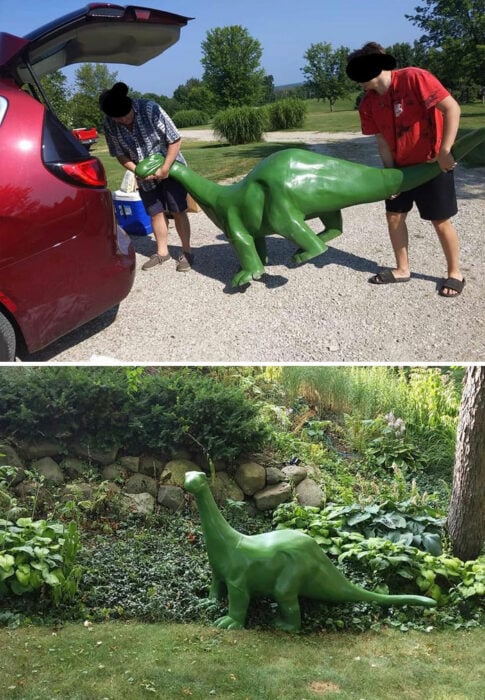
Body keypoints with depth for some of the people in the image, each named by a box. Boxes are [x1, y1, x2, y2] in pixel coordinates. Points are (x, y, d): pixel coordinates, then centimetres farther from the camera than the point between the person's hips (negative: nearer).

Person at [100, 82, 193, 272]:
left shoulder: (150, 109, -26)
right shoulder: (109, 125, -16)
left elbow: (175, 140, -20)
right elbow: (120, 154, -4)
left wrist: (165, 168, -23)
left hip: (171, 168, -3)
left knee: (177, 211, -3)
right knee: (156, 213, 8)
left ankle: (186, 252, 8)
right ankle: (162, 252, 21)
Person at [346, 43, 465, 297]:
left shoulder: (413, 78, -22)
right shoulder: (368, 103, -4)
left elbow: (452, 108, -24)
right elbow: (382, 140, -1)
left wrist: (445, 151, -27)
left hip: (433, 162, -6)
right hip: (401, 165, 6)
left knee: (440, 220, -1)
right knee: (394, 215, 6)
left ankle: (455, 273, 15)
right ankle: (402, 269, 21)